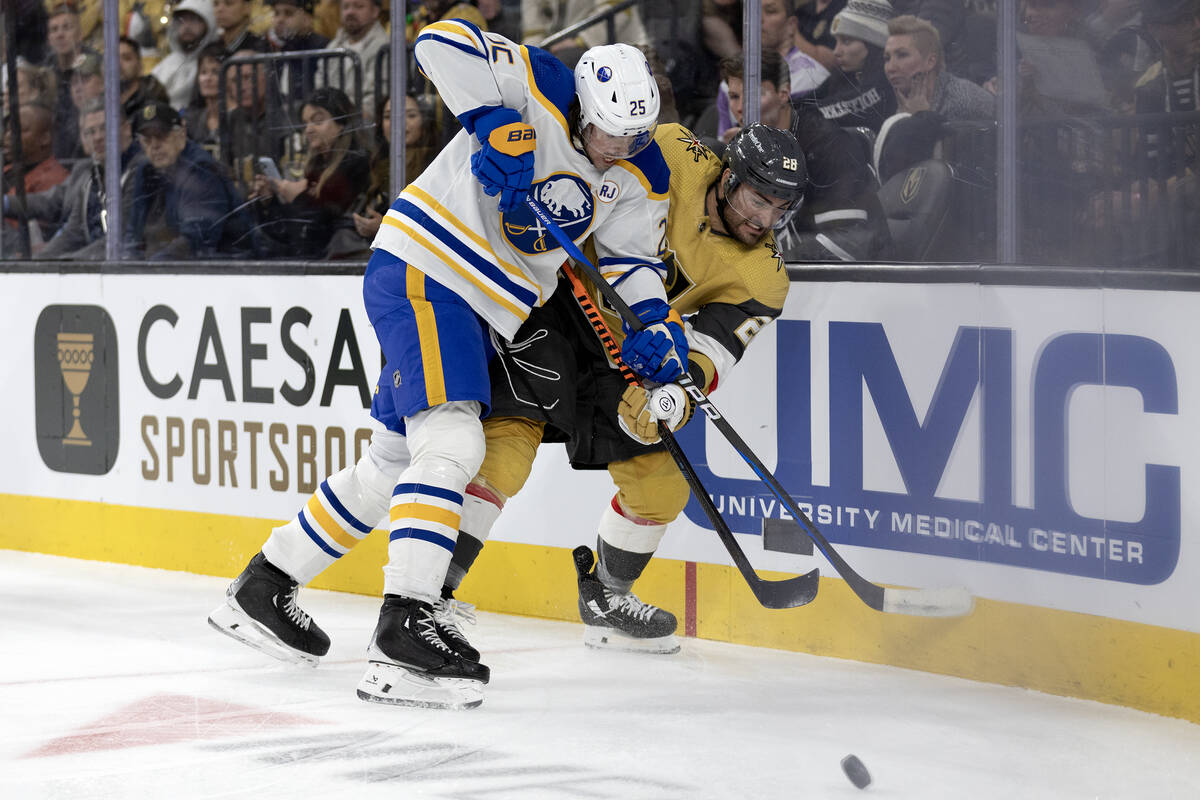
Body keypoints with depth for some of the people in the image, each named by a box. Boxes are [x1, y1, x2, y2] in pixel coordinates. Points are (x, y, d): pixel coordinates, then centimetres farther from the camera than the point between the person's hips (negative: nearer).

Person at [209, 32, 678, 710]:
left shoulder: (642, 178, 2)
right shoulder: (539, 90, -18)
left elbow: (630, 255, 12)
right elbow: (443, 41, -24)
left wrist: (655, 322, -6)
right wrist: (495, 122, -32)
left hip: (479, 311, 9)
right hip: (421, 273, -9)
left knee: (395, 463, 15)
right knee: (452, 445, -22)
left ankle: (265, 585, 29)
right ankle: (404, 630, -28)